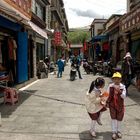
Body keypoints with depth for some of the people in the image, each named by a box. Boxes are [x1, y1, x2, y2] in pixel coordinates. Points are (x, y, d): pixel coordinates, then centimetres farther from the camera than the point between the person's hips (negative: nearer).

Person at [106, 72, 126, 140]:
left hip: (120, 105, 0)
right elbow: (108, 94, 1)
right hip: (112, 104, 0)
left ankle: (118, 131, 34)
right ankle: (114, 132, 13)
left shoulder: (122, 86, -11)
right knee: (113, 118, -1)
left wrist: (119, 91, -33)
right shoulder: (110, 86, -8)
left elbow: (124, 96, -17)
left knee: (119, 118, 13)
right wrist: (107, 102, -2)